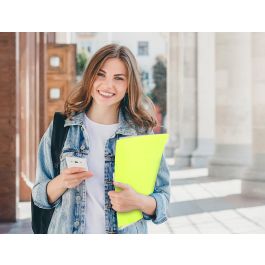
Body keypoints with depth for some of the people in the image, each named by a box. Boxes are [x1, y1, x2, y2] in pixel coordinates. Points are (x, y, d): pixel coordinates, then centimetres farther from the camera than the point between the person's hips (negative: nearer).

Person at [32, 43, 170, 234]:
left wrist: (138, 202, -22)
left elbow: (163, 199, -3)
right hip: (67, 231, 1)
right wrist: (62, 182, -19)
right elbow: (40, 195, 0)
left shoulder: (143, 134, -6)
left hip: (126, 232, 0)